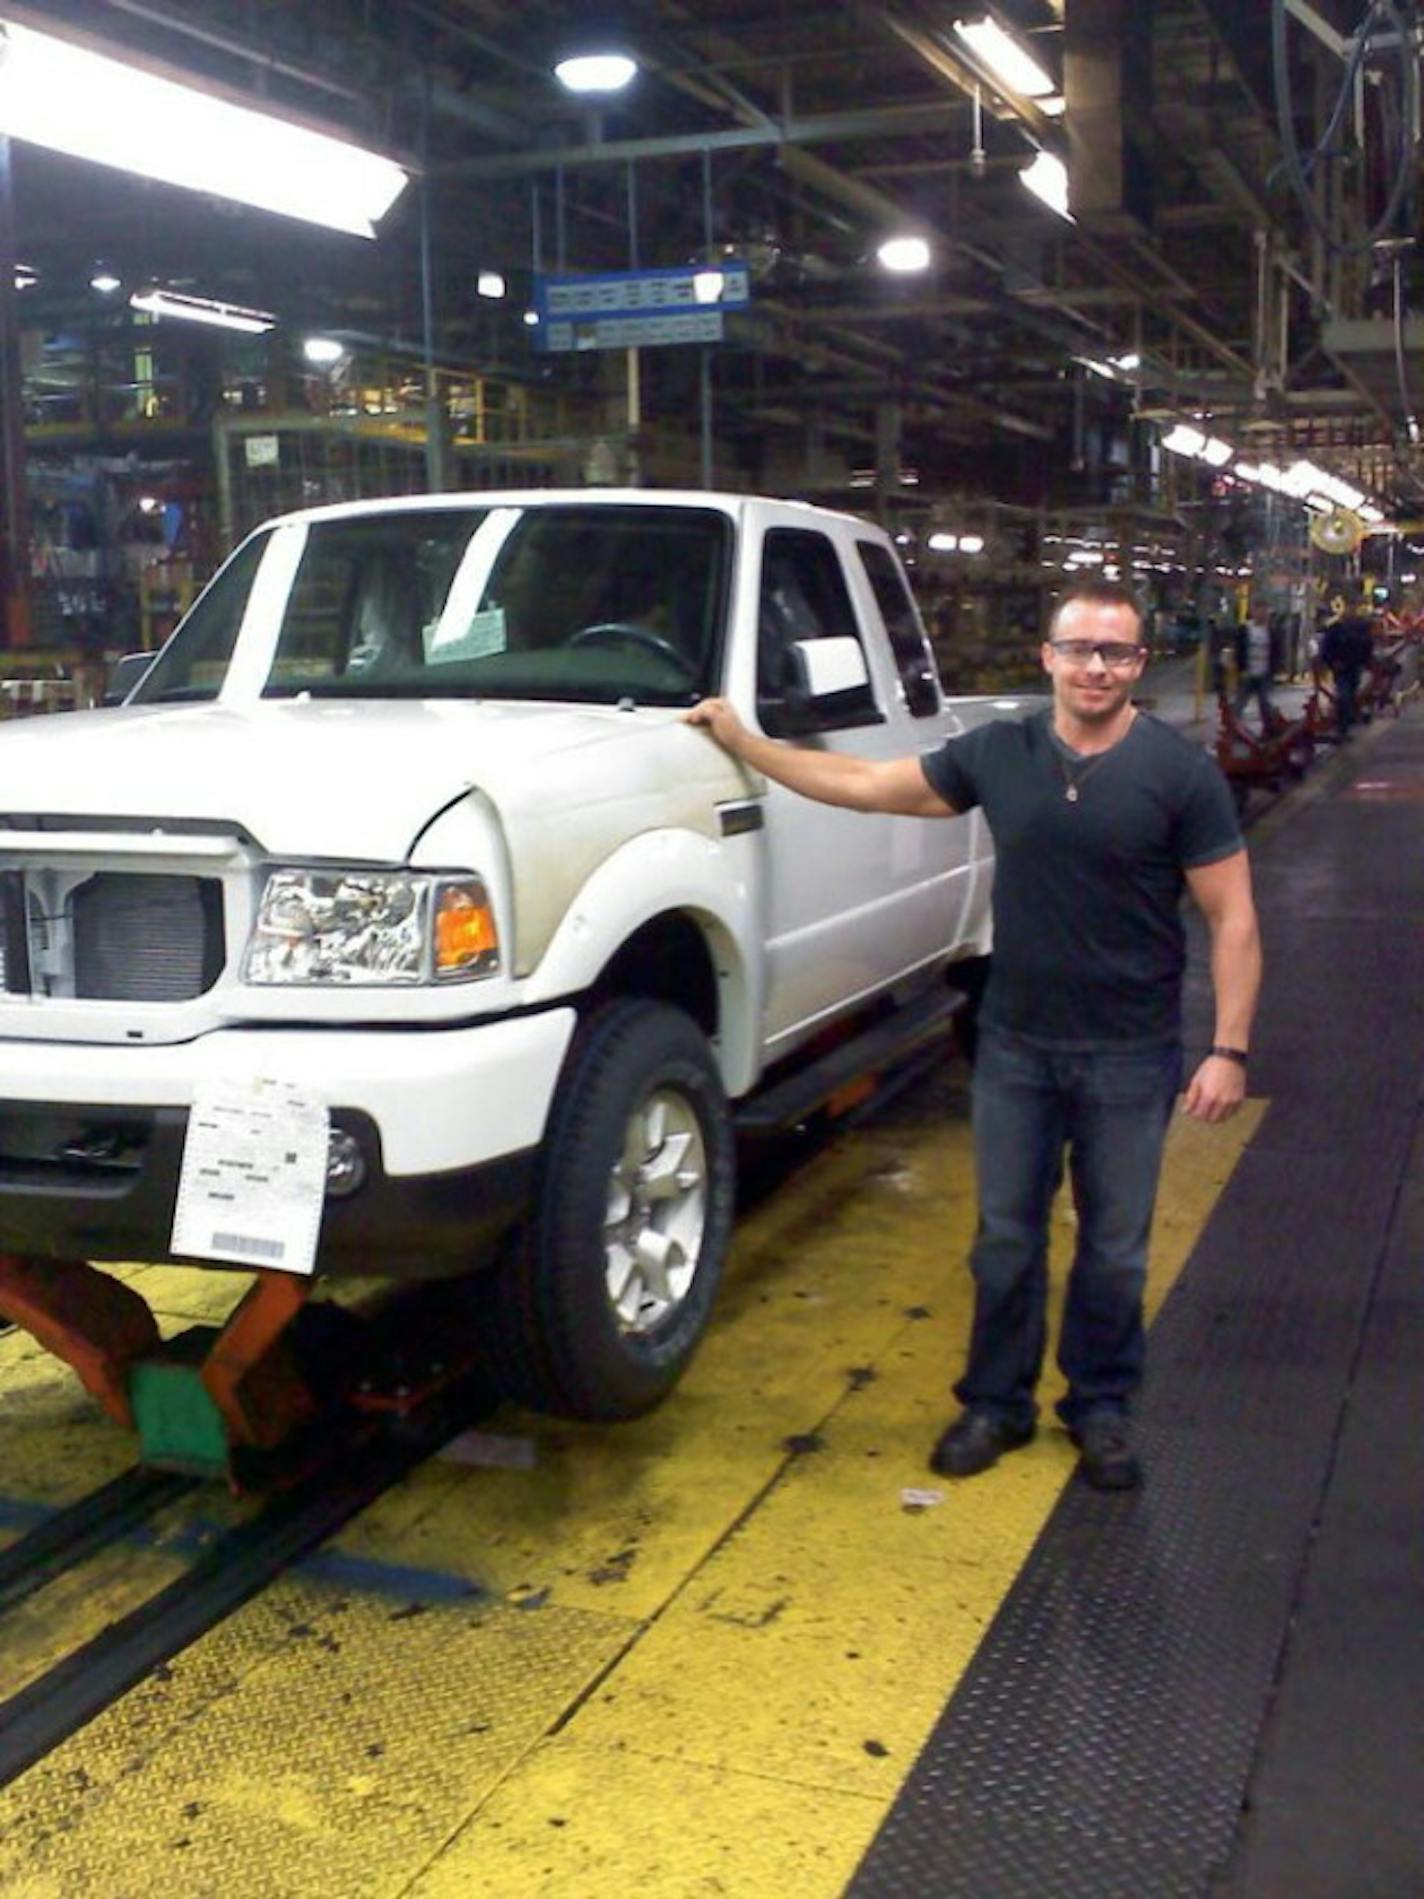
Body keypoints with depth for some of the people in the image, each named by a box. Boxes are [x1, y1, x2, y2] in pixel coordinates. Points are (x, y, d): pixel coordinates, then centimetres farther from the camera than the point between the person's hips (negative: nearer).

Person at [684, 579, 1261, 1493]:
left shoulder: (1182, 773, -9)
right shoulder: (999, 754, 0)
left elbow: (1234, 919, -8)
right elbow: (866, 784, 6)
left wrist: (1229, 1049, -14)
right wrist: (742, 741, 6)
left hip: (1129, 1057, -2)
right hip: (1015, 1046, 3)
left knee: (1115, 1250, 11)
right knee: (1006, 1240, 12)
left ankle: (1101, 1408, 30)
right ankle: (996, 1402, 29)